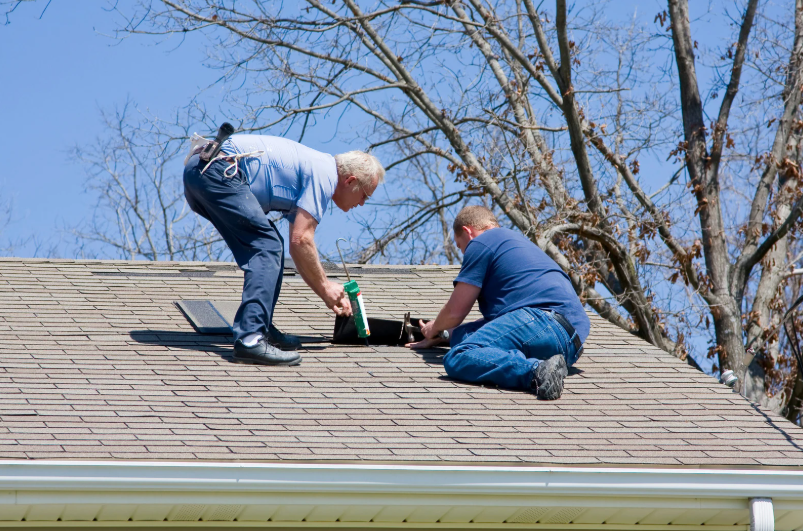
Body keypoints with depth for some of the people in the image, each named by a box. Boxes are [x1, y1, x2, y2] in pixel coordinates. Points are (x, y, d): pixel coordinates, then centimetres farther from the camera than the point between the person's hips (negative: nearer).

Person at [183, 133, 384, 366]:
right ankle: (250, 339, -20)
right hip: (218, 172, -10)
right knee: (267, 247, -12)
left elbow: (300, 246, 34)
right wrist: (324, 286, 2)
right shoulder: (324, 175, -5)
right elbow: (300, 241, -10)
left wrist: (329, 295, 34)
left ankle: (260, 328, 17)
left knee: (268, 248, 16)